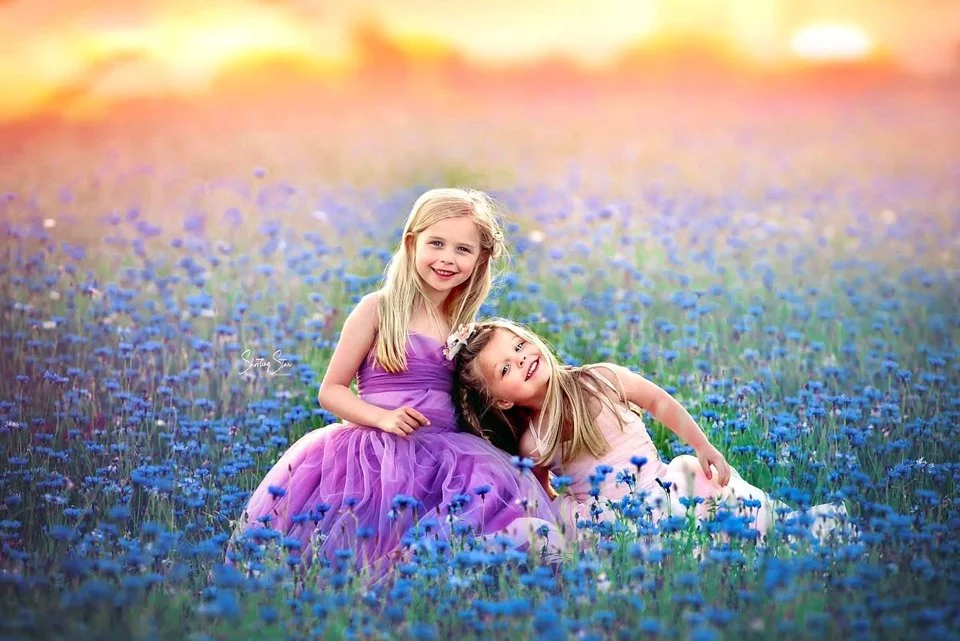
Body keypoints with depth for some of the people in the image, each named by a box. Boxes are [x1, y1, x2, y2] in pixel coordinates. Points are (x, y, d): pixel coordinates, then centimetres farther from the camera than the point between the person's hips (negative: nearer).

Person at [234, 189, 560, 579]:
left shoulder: (465, 325, 16)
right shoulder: (378, 308, 2)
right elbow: (330, 391, 1)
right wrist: (382, 417, -15)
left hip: (444, 454, 5)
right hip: (376, 449, -5)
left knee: (497, 488, -27)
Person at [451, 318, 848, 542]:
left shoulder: (601, 381, -4)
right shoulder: (530, 445, -6)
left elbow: (660, 403, 10)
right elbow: (544, 499, 9)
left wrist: (704, 448, 6)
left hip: (664, 490, 2)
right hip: (612, 522, -2)